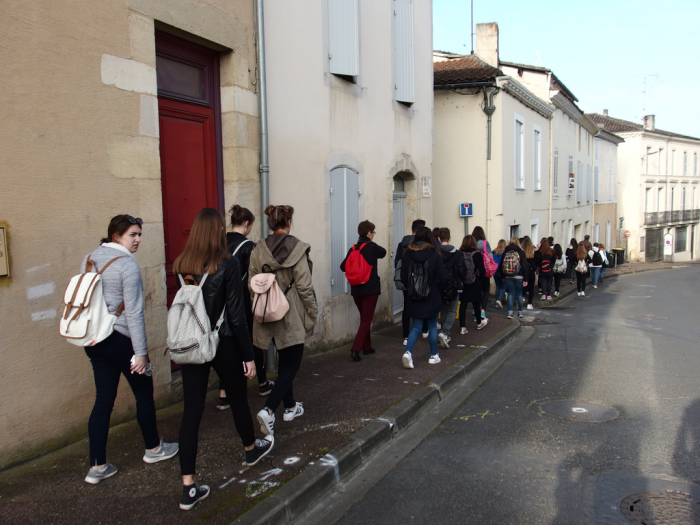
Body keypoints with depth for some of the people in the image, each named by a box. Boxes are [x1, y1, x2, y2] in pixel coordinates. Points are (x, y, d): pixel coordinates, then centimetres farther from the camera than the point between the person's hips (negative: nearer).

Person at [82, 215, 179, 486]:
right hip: (119, 339, -7)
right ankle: (153, 448, 29)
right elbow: (134, 312, -19)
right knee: (144, 392, 12)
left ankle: (97, 466, 15)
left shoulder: (89, 259, 8)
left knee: (103, 399, 11)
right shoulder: (127, 264, -17)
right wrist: (141, 352, -16)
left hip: (93, 339, 8)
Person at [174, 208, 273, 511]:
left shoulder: (181, 266, -1)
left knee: (191, 411, 5)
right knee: (238, 399, 19)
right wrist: (248, 356, -7)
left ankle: (188, 487, 8)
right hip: (223, 344, -3)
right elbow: (236, 315, -13)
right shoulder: (228, 265, -14)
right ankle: (251, 449, 44)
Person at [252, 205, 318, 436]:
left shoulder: (258, 249, 0)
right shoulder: (297, 248, -13)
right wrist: (313, 312, -2)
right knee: (292, 363, 3)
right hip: (292, 315, -5)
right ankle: (268, 410, -12)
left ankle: (290, 407, 32)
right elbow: (304, 286, -13)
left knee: (284, 360, 21)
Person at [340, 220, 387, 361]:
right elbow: (383, 253, 11)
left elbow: (343, 266, -2)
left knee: (364, 318, 20)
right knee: (366, 320, -1)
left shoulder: (353, 248, 1)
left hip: (356, 290, 5)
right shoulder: (372, 247, -10)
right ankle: (356, 349, -14)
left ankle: (367, 347, 26)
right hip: (370, 289, -5)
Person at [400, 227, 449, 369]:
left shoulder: (407, 254, -5)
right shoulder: (434, 255, -12)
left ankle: (408, 352, -8)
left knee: (416, 326, 11)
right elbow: (443, 277, -14)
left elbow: (403, 278, -3)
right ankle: (433, 356, 24)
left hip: (413, 297, 2)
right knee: (432, 326, 14)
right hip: (432, 298, -2)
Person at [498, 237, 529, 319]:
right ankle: (520, 312, 17)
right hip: (519, 276, -1)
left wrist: (502, 276, 16)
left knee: (510, 293, 5)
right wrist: (525, 279, -4)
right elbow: (525, 266, -6)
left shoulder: (505, 252, 3)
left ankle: (510, 312, -3)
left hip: (508, 277, 1)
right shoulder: (521, 252, -3)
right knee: (519, 294, 10)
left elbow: (501, 265, 5)